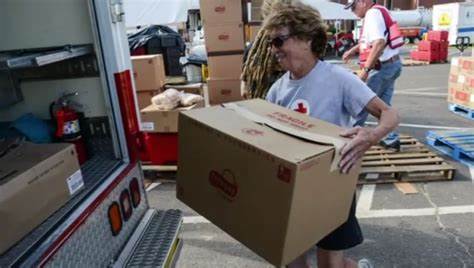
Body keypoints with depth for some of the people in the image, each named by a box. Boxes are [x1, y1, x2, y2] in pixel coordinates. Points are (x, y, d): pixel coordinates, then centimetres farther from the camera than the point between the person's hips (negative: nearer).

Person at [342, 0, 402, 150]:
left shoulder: (373, 14, -17)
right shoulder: (377, 12, 14)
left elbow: (379, 43, -30)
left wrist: (365, 69, -31)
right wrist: (353, 50, 21)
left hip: (383, 67, -10)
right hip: (391, 64, 10)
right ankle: (391, 138, 17)